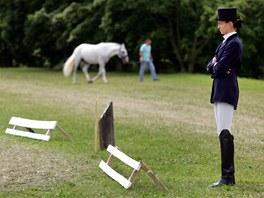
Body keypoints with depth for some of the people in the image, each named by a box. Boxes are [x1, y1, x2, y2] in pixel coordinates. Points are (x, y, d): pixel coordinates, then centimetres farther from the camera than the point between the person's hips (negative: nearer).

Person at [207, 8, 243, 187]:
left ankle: (228, 177, -12)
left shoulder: (234, 44, -13)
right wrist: (215, 66, -3)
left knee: (225, 133, -12)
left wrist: (216, 67, 3)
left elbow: (219, 68, -17)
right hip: (220, 91, 10)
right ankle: (228, 175, 15)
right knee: (223, 133, 10)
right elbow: (211, 65, 17)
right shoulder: (225, 42, 18)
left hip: (227, 91, -10)